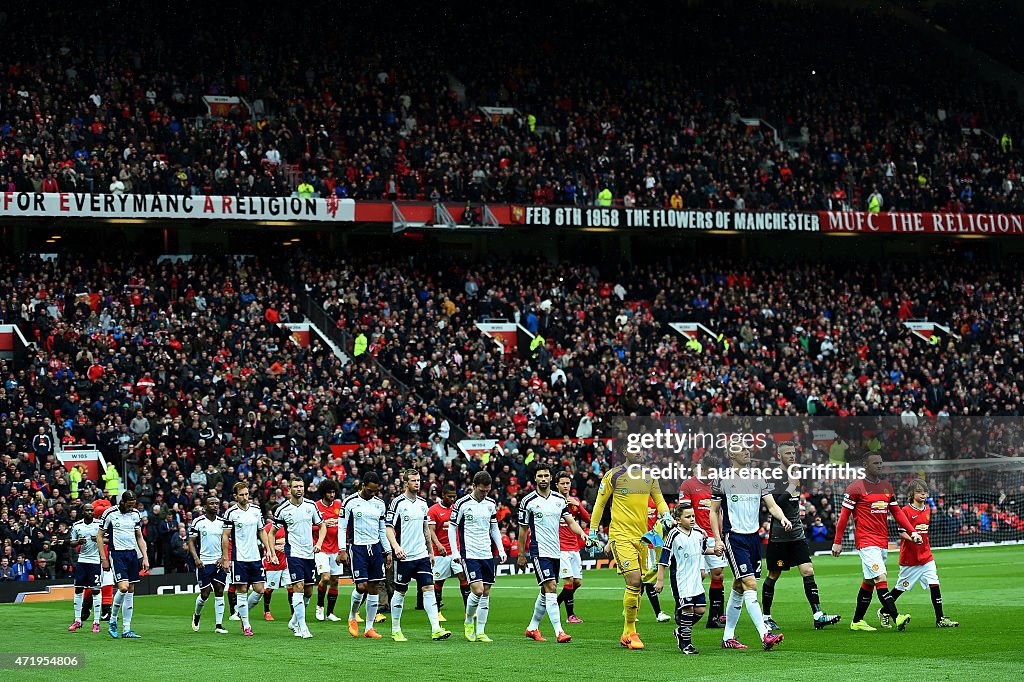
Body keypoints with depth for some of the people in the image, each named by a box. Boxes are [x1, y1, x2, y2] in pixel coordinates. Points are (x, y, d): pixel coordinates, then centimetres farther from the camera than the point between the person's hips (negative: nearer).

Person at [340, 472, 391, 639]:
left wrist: (388, 552, 12)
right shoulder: (350, 502, -5)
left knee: (374, 588, 2)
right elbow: (342, 528, -3)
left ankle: (369, 628, 7)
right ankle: (352, 617, 14)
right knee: (361, 586, -13)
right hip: (358, 548, -5)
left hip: (375, 547, 5)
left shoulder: (380, 504, 9)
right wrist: (342, 550, -10)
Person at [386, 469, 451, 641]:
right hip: (404, 556, -5)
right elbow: (388, 527, -12)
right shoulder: (398, 503, -7)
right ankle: (395, 630, 17)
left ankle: (436, 629, -11)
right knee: (400, 592, 5)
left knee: (428, 589, -5)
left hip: (422, 555, 5)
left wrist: (431, 551, 21)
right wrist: (396, 547, -26)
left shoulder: (422, 503, 11)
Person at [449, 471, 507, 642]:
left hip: (487, 554, 5)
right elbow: (452, 527, -2)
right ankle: (468, 622, 9)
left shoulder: (491, 504, 8)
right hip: (469, 554, -5)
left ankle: (480, 632, 10)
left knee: (486, 593, 3)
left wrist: (501, 549, 9)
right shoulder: (462, 503, -7)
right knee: (477, 590, -16)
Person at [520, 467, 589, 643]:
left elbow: (570, 520, 7)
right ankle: (559, 632, -19)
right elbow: (523, 529, 1)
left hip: (556, 551, 6)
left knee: (545, 593, 12)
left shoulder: (559, 499, 8)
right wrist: (521, 555, 2)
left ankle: (532, 628, 26)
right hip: (539, 551, -6)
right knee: (550, 588, -15)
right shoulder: (528, 501, -5)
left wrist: (582, 534, -12)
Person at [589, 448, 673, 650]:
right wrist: (593, 531, 7)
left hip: (642, 536, 6)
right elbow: (600, 503, 6)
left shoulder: (649, 476, 11)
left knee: (637, 585, 7)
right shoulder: (613, 475, -2)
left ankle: (627, 635, 18)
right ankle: (630, 631, -7)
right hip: (621, 535, -6)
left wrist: (666, 515, -2)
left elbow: (659, 500, 20)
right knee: (634, 581, -18)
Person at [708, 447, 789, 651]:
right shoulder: (722, 481, -2)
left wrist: (782, 518, -13)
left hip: (753, 537, 6)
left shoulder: (758, 481, 13)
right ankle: (765, 636, -22)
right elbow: (714, 511, 2)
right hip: (734, 538, -6)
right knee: (750, 585, -16)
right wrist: (717, 539, -6)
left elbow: (772, 505, 8)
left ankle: (728, 637, 20)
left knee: (739, 588, 11)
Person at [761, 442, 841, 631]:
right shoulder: (774, 476, -11)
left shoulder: (795, 474, 12)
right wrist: (792, 485, -24)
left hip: (797, 535, 6)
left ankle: (818, 615, -8)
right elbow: (775, 504, -22)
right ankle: (766, 617, 17)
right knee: (773, 576, 4)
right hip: (778, 535, -6)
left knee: (808, 571, -4)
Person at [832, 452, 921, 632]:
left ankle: (857, 621, 19)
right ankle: (896, 617, -26)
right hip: (866, 541, -7)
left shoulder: (887, 486, 14)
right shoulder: (856, 488, -6)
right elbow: (844, 515, -4)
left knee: (869, 582, 11)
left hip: (883, 541, 7)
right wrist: (837, 542, -5)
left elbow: (897, 512, 17)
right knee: (881, 578, -17)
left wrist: (912, 532, 7)